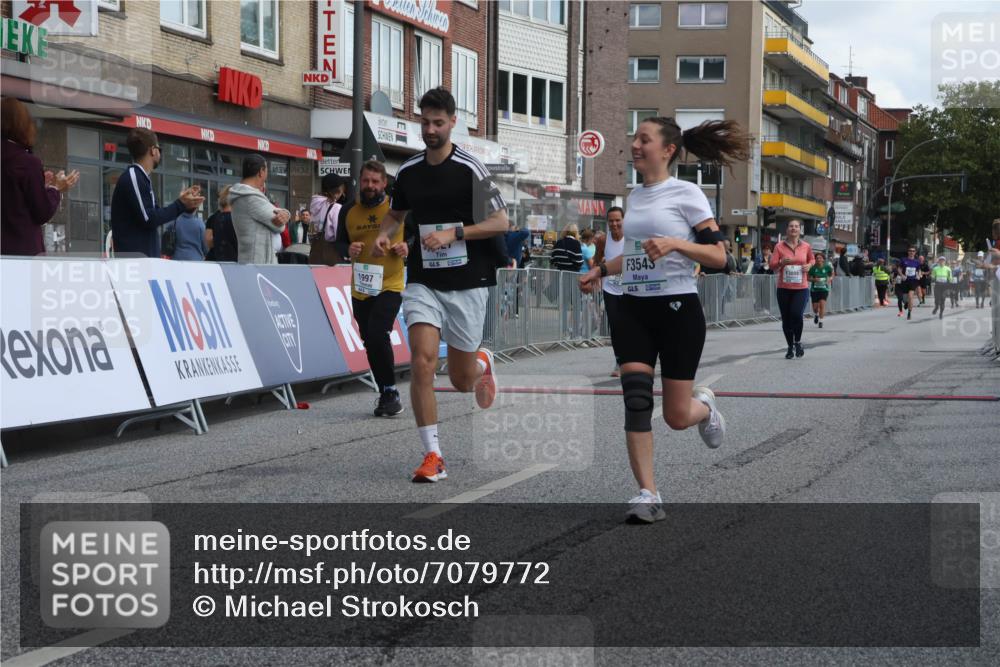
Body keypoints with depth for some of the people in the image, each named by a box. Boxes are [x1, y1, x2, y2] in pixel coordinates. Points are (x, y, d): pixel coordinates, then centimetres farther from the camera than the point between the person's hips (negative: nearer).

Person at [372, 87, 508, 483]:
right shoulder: (407, 172, 6)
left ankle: (482, 362, 46)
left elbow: (500, 223, -8)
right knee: (422, 362, -18)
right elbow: (396, 213, 24)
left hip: (467, 284, -2)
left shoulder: (470, 169, -7)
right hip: (423, 283, 2)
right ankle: (433, 456, -11)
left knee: (461, 381, 7)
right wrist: (384, 236, 2)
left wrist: (453, 233, -19)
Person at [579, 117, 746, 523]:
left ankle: (705, 406, 36)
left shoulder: (687, 194, -7)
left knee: (677, 417, -1)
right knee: (636, 399, -12)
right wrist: (601, 270, 17)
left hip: (678, 308, -5)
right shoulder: (635, 196, 13)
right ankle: (648, 495, -10)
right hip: (634, 310, 5)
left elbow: (718, 256, -11)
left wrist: (675, 243, -24)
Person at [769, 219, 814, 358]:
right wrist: (781, 262, -20)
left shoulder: (806, 246, 4)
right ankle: (790, 347, 21)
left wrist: (809, 265, 1)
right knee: (786, 319, 4)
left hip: (801, 288, -1)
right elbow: (772, 265, 0)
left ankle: (798, 342, 7)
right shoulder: (779, 247, 0)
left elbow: (812, 259, 23)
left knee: (796, 314, -18)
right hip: (784, 288, 1)